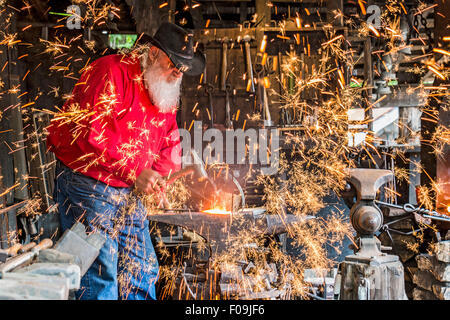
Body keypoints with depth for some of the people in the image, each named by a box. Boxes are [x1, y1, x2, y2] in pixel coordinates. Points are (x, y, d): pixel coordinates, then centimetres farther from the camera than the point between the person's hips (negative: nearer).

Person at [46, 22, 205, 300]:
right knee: (100, 271, -9)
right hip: (87, 186, -8)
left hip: (130, 193, 8)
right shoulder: (112, 72, -16)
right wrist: (135, 172, -25)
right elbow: (88, 131, -26)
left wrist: (159, 176, -3)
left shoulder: (166, 92, 11)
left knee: (143, 269, 11)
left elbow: (170, 142, 19)